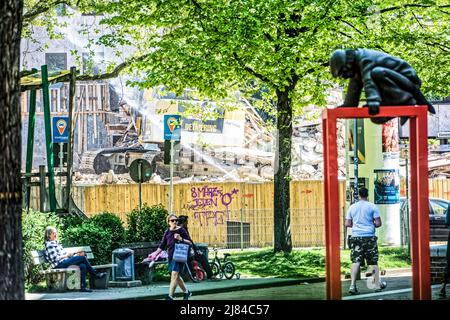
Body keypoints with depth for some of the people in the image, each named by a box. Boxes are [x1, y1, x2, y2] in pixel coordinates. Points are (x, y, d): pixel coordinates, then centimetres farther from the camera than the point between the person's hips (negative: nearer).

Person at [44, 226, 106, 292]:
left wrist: (76, 254, 6)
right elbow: (55, 258, -14)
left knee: (83, 266, -16)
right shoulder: (49, 244, -5)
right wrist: (67, 255, -10)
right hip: (59, 264, -9)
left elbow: (64, 253, 20)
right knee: (83, 257, -17)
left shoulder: (56, 243, 24)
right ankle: (96, 274, -5)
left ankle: (83, 286, -17)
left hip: (65, 261, 9)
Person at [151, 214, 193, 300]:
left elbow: (190, 242, -5)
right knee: (176, 277, 14)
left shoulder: (181, 230, -5)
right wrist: (155, 254, 6)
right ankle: (186, 292, 32)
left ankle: (170, 296, -18)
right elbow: (162, 245, 14)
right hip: (171, 256, 6)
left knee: (174, 274, -15)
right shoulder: (167, 232, 9)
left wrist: (181, 239, -20)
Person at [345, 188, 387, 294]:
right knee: (373, 261, 8)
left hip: (356, 237, 2)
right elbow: (378, 223, -6)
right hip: (369, 237, -2)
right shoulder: (372, 206, -3)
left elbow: (347, 224, 8)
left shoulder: (352, 207, 6)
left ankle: (352, 285, -15)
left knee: (355, 261, -3)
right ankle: (378, 284, 17)